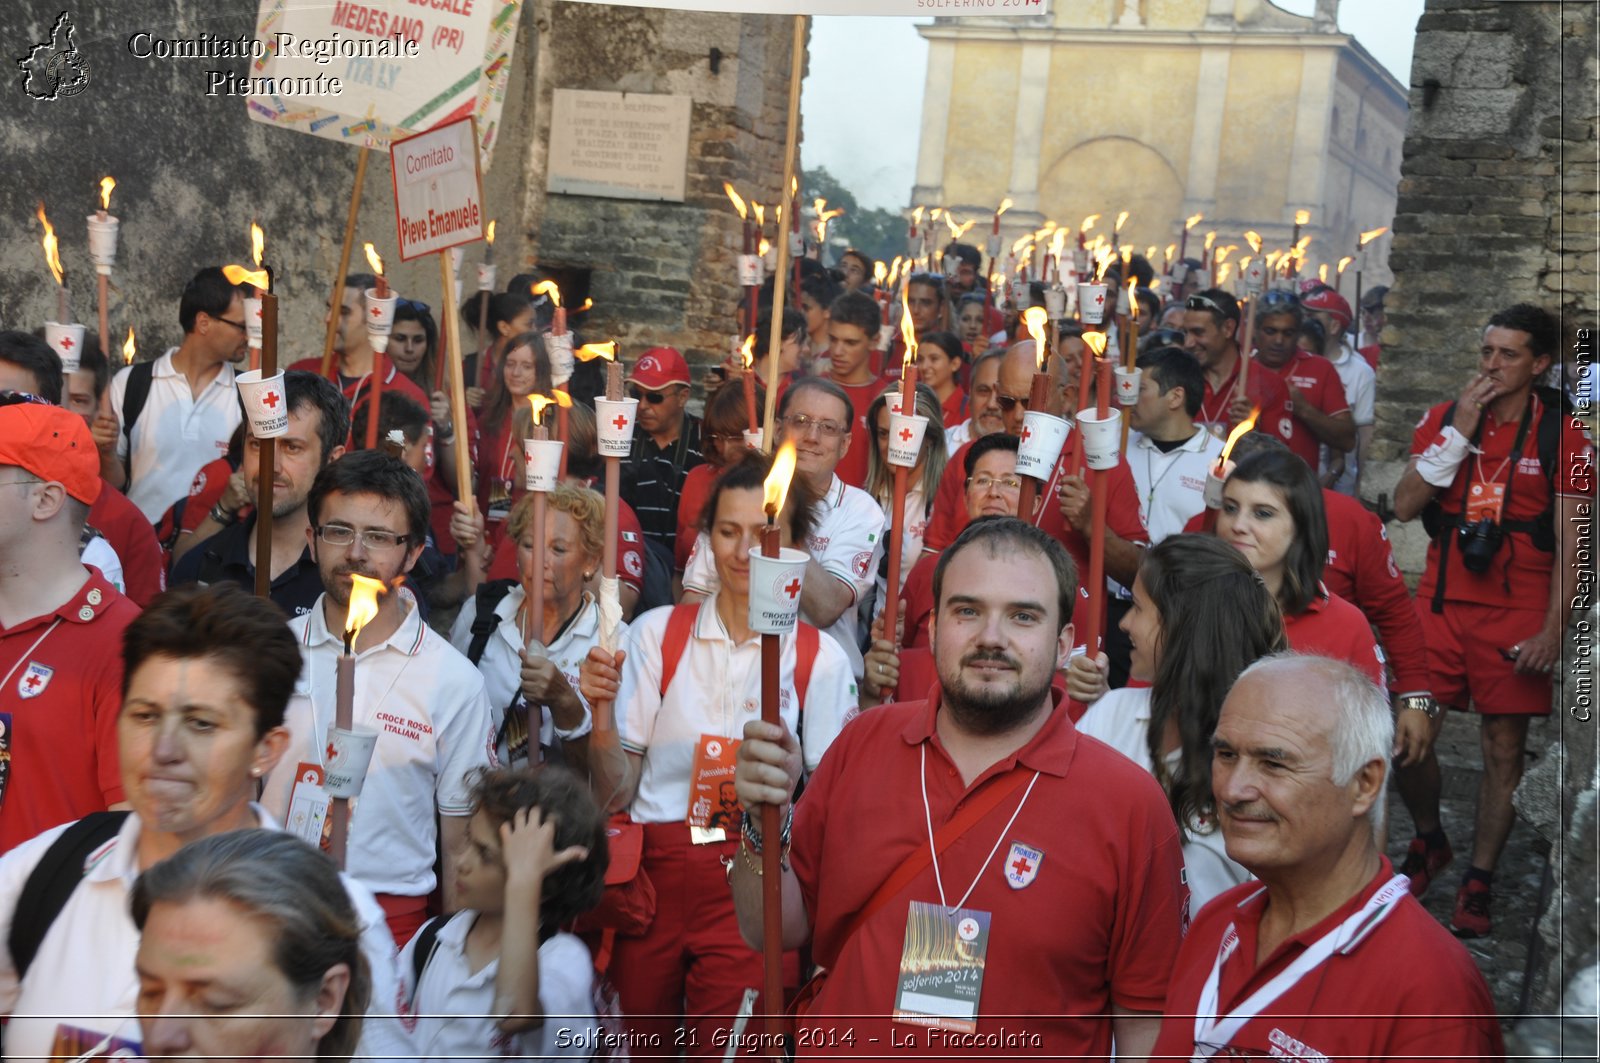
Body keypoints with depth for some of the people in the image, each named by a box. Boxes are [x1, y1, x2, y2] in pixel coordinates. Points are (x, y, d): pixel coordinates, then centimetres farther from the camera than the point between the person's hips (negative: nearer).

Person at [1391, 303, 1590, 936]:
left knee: (1504, 748, 2)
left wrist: (1553, 627, -10)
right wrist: (1460, 432, -10)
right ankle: (1429, 840, 26)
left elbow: (1570, 539, -2)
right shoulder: (1443, 419, 6)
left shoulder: (1562, 436, -1)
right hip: (1440, 600, 2)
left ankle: (1478, 882, 15)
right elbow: (1405, 507, -3)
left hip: (1516, 613, -2)